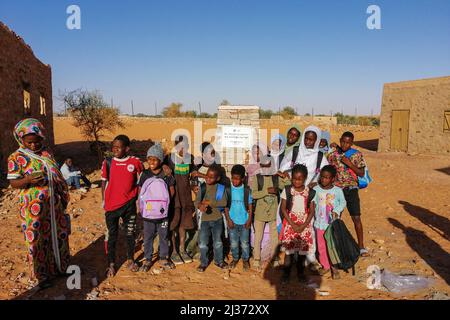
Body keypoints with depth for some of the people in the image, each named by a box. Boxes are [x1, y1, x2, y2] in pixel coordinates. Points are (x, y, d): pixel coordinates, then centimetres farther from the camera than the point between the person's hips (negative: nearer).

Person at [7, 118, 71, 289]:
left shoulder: (47, 153, 6)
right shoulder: (16, 158, -8)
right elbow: (13, 183, -8)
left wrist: (63, 197, 13)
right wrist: (28, 180, -29)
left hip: (54, 203, 5)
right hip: (33, 207, -5)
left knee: (58, 235, 14)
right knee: (37, 239, 5)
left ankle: (59, 267, 33)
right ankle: (42, 275, 22)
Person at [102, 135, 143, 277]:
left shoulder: (135, 162, -5)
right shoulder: (107, 162, -3)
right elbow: (104, 182, 5)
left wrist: (138, 197, 7)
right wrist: (103, 200, 3)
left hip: (129, 204, 1)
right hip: (111, 205, 0)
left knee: (130, 233, 14)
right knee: (112, 235, 10)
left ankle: (130, 260, 34)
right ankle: (111, 264, 25)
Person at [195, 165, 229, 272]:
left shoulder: (221, 188, -7)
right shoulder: (202, 187, -3)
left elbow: (224, 203, -17)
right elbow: (197, 201, -7)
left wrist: (209, 203, -23)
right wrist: (200, 206, -30)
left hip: (217, 219, 0)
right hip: (205, 219, 1)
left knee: (218, 242, 15)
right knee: (202, 243, 4)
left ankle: (219, 261, 34)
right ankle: (203, 263, 23)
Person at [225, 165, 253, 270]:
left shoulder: (247, 190, -6)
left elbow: (250, 205, -1)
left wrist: (249, 219, -6)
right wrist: (228, 219, -7)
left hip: (244, 221, 0)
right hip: (232, 221, 1)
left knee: (245, 243, 10)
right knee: (234, 243, 13)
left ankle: (245, 259, 30)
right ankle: (235, 258, 33)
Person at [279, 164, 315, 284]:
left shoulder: (310, 192, -3)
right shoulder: (287, 190, -5)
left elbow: (312, 211, -1)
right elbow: (283, 209, -4)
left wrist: (303, 226, -11)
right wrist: (293, 224, -11)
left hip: (305, 225, 1)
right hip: (290, 224, -1)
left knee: (303, 249, 7)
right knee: (288, 249, 0)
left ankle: (300, 272, 25)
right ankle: (286, 273, 15)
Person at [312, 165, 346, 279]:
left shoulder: (338, 190, -8)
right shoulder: (316, 189, -5)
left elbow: (343, 202, -1)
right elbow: (312, 203, 0)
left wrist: (336, 211, -17)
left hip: (333, 224, -2)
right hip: (320, 224, 2)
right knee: (321, 246, 11)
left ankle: (334, 268, 22)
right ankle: (325, 266, 29)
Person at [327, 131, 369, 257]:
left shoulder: (357, 155, -2)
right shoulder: (332, 153, 1)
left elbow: (361, 173, -4)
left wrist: (350, 164, -15)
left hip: (351, 188, -1)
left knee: (356, 217, -4)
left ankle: (361, 247, 7)